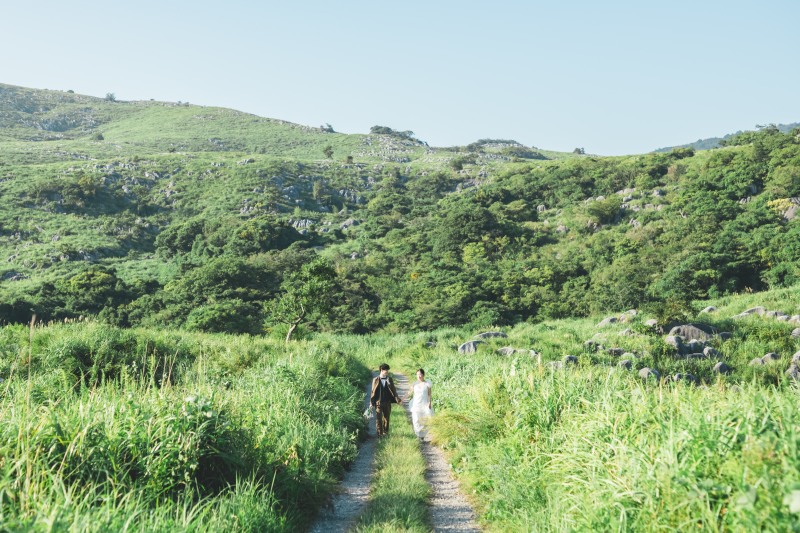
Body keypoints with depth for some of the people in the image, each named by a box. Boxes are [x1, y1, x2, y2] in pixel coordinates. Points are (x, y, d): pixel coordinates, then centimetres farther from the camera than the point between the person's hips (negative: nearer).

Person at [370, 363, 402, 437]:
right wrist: (371, 402, 2)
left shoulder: (390, 380, 3)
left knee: (386, 417, 10)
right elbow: (373, 391, 3)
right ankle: (379, 433, 6)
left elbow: (393, 391, 4)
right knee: (378, 418, -3)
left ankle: (385, 432, 25)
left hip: (387, 402, 2)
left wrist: (398, 399, -7)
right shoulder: (376, 380, -1)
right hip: (378, 402, -2)